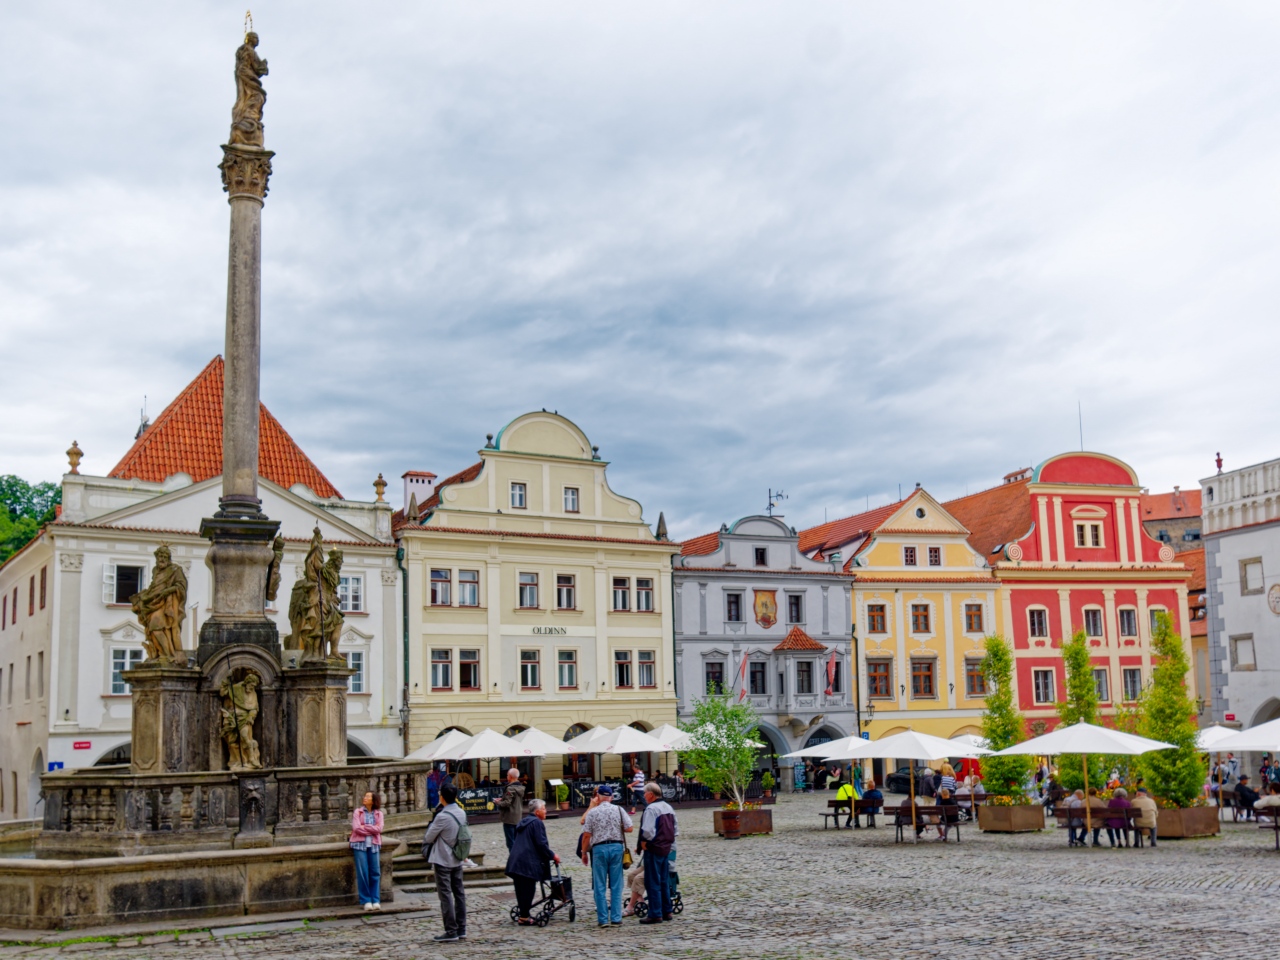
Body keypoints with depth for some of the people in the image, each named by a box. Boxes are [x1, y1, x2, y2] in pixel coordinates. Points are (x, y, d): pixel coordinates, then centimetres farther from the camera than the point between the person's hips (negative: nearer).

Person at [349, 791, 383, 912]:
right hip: (359, 844, -2)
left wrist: (364, 827, -9)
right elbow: (356, 828, -8)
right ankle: (366, 901, 2)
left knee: (375, 872, 0)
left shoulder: (378, 813, 9)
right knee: (362, 873, -3)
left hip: (374, 844, 2)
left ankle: (376, 901, 5)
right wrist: (372, 830, -6)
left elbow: (379, 828, -6)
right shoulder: (358, 812, 4)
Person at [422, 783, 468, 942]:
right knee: (459, 893, 11)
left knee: (445, 895, -2)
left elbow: (429, 837, -13)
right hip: (457, 860, 7)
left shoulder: (442, 816, -21)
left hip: (443, 861, -7)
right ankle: (461, 930, 15)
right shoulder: (462, 813, 2)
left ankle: (451, 931, 0)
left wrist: (425, 840, 10)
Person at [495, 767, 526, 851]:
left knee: (510, 841, -3)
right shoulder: (520, 787, 8)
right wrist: (502, 799, 12)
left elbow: (507, 803, -23)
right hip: (518, 818, 9)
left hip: (509, 819, -9)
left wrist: (497, 802, -6)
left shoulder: (510, 789, -19)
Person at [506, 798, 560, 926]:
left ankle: (521, 913, 18)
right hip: (528, 863, -9)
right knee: (528, 890, -4)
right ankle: (524, 917, -3)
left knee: (521, 889, 13)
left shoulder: (523, 822, 21)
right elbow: (541, 844, -15)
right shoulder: (537, 823, -9)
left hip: (515, 861, 9)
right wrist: (552, 856, -4)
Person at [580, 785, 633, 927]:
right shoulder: (619, 810, 1)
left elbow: (586, 835, -3)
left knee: (600, 887, 5)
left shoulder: (592, 812, -2)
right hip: (616, 847, 1)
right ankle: (616, 918, 6)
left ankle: (602, 919, 4)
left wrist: (584, 852, 7)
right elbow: (629, 828, -1)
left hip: (599, 848, -1)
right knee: (616, 886, 7)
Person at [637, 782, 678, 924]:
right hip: (666, 848, 9)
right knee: (664, 881, 15)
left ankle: (655, 914, -2)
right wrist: (669, 841, 16)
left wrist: (644, 841, -10)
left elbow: (648, 831, -26)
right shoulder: (668, 807, 12)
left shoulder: (651, 808, -16)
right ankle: (667, 911, 20)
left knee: (653, 883, -3)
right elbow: (676, 829, 16)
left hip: (653, 848, -9)